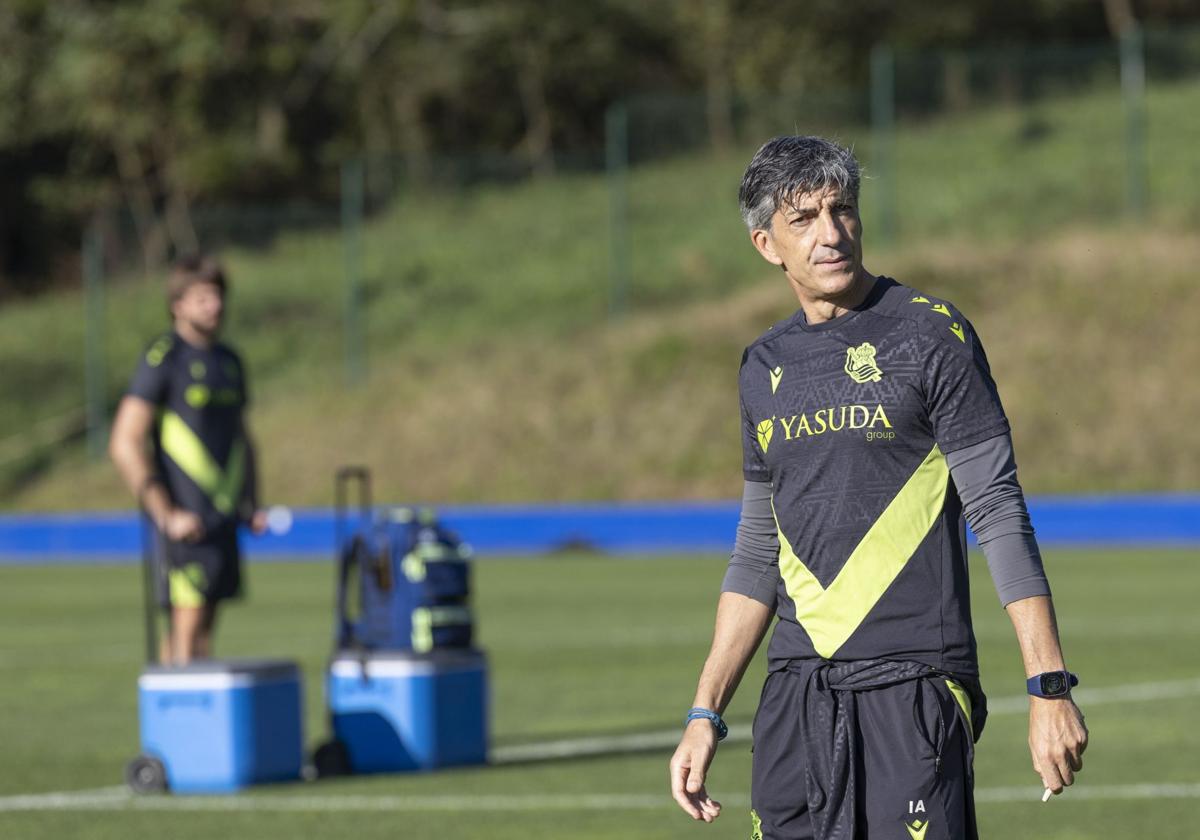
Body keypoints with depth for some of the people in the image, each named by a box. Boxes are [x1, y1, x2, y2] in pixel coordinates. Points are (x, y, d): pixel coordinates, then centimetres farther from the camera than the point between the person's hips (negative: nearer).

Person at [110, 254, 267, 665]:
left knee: (204, 627, 7)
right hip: (185, 520, -7)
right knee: (187, 626, -12)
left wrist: (252, 505, 15)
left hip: (223, 518, 7)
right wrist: (166, 515, -17)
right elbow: (124, 445, -13)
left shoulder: (229, 361, 16)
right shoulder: (163, 358, -8)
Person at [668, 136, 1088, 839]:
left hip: (914, 684, -5)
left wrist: (1050, 688, -13)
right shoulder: (764, 367, 14)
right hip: (797, 697, 5)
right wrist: (705, 714, 16)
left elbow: (1000, 514, -7)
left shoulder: (931, 335, -3)